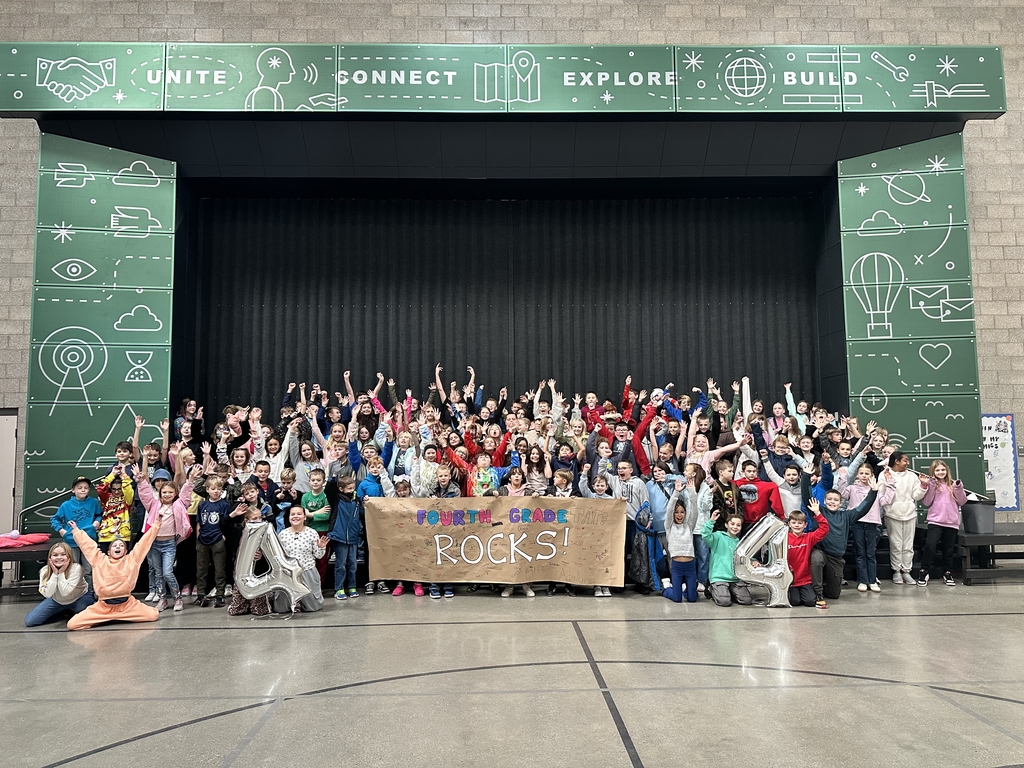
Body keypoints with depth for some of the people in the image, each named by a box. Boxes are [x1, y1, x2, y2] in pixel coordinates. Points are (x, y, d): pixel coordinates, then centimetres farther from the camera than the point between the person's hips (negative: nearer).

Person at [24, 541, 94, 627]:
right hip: (57, 601, 3)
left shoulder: (76, 568, -28)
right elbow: (47, 594, -28)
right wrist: (55, 573, -32)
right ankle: (63, 612, 13)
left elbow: (65, 592, -33)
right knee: (29, 621, -7)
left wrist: (61, 573, -34)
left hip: (79, 599, -3)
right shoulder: (45, 570, -17)